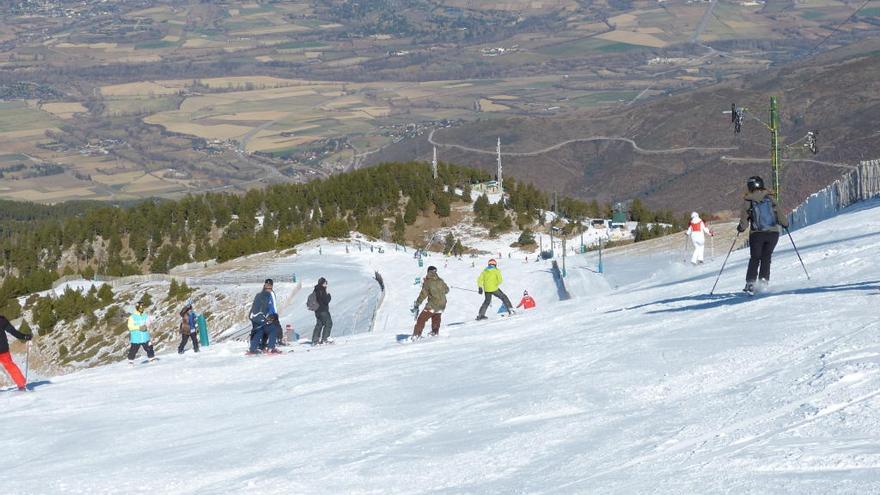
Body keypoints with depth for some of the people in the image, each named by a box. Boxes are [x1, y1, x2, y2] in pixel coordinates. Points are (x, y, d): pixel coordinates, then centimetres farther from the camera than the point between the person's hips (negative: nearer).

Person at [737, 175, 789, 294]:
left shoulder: (748, 200, 0)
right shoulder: (769, 197, 3)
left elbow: (744, 216, -3)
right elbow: (778, 212, 2)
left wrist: (741, 228, 12)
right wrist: (785, 223, 16)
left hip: (756, 234, -1)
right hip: (773, 232, 1)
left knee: (755, 258, 7)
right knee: (766, 257, 12)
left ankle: (750, 283, -5)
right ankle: (764, 280, 0)